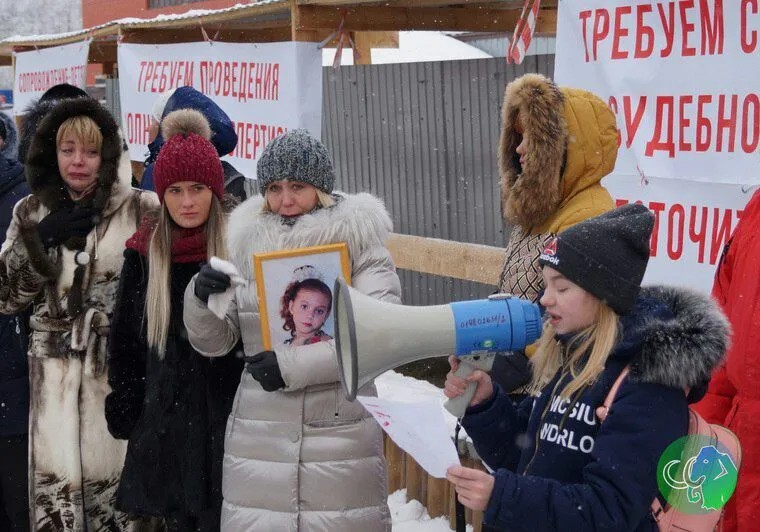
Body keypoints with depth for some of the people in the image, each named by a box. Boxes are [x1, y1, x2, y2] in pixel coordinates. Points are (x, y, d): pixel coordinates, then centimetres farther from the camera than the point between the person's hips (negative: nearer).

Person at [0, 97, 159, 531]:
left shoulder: (141, 209, -1)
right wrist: (39, 238, -5)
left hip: (120, 363, -2)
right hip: (54, 363, 3)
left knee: (114, 477, -2)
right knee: (54, 483, 0)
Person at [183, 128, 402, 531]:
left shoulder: (358, 240, -2)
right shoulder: (247, 243, 9)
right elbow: (213, 343, 10)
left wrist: (294, 365, -18)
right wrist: (200, 299, -10)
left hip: (340, 434, -3)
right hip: (259, 436, 3)